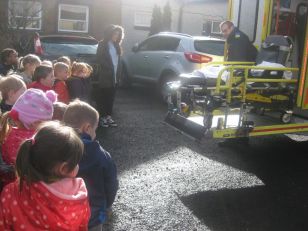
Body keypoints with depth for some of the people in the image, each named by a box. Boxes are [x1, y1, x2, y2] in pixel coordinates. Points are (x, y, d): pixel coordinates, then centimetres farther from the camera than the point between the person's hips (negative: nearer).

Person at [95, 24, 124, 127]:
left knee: (111, 97, 10)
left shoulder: (116, 45, 13)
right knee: (102, 98, 1)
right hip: (104, 77, -6)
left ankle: (108, 116, 18)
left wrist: (118, 74, 5)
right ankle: (102, 117, 8)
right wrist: (109, 68, -11)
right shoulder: (102, 44, -5)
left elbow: (118, 61, 13)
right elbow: (99, 60, -10)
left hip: (114, 77, 6)